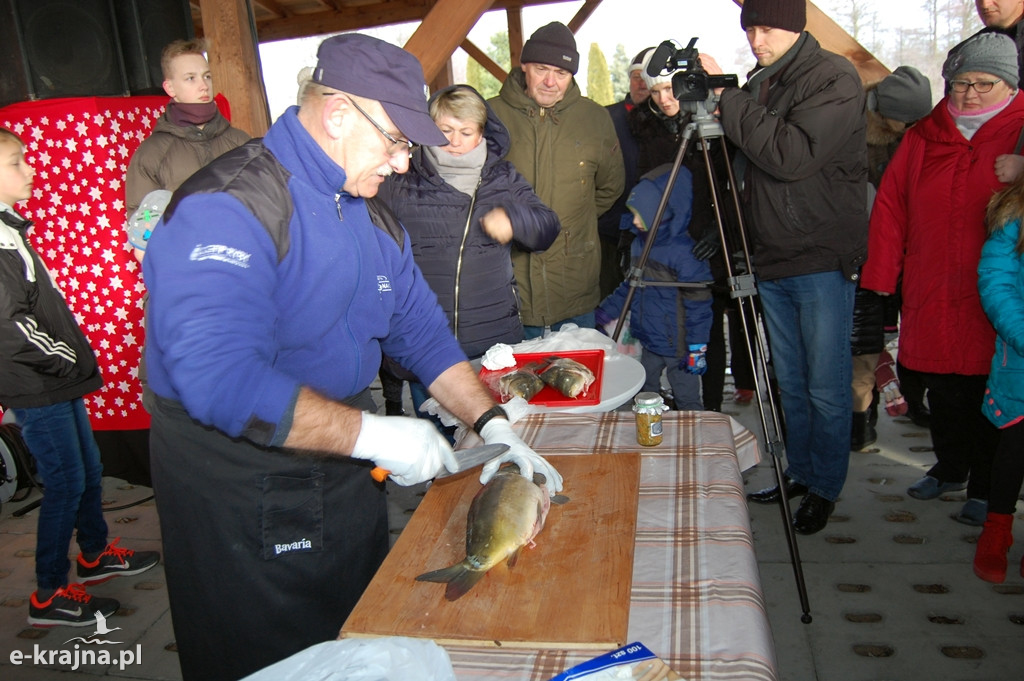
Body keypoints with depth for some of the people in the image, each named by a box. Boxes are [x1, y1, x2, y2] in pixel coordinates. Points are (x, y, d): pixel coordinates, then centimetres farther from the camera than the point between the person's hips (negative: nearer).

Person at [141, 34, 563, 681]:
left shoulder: (372, 215, 5)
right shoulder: (228, 207, -25)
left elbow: (422, 330, 9)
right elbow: (220, 381, -36)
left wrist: (493, 425, -2)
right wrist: (372, 433, -32)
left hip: (346, 467, 8)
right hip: (241, 490, -8)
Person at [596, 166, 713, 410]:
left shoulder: (684, 252, -21)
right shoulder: (639, 244, 4)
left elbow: (698, 304, -19)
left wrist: (696, 348, -18)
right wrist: (607, 309, 15)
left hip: (677, 347, -8)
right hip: (648, 343, 8)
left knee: (688, 403, 5)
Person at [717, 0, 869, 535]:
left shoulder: (835, 79, -10)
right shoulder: (758, 84, 11)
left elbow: (793, 156, -25)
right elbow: (739, 165, 13)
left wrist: (726, 101, -20)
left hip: (824, 261, -6)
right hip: (774, 262, 7)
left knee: (826, 388, 3)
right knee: (790, 384, 16)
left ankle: (825, 487, 21)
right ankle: (799, 473, 31)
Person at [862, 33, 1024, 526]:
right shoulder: (923, 136, 8)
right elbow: (889, 207, 7)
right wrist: (880, 275, 2)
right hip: (930, 296, 3)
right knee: (942, 392, 15)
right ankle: (949, 469, 35)